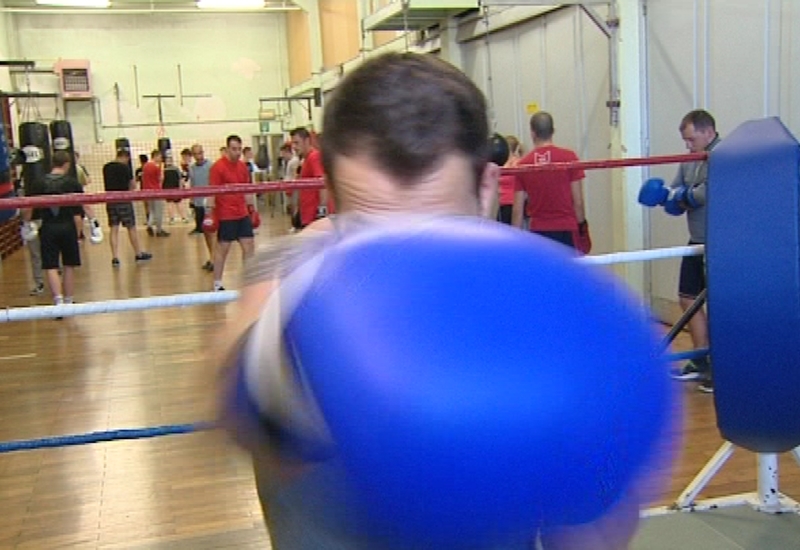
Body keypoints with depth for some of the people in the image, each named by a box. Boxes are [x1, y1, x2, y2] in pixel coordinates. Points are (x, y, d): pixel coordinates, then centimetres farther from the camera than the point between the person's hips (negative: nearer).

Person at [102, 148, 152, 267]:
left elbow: (107, 184, 16)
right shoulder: (124, 167, -11)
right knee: (131, 228, 6)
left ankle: (115, 258, 1)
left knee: (114, 229, 5)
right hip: (123, 200, -5)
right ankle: (138, 254, 17)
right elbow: (133, 184, -5)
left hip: (110, 201, 5)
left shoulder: (106, 167, 7)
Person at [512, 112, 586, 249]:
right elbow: (578, 201, -4)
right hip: (566, 230, -1)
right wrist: (582, 227, 8)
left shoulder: (522, 164, 0)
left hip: (538, 230, 1)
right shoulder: (569, 157, -3)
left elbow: (517, 209, 1)